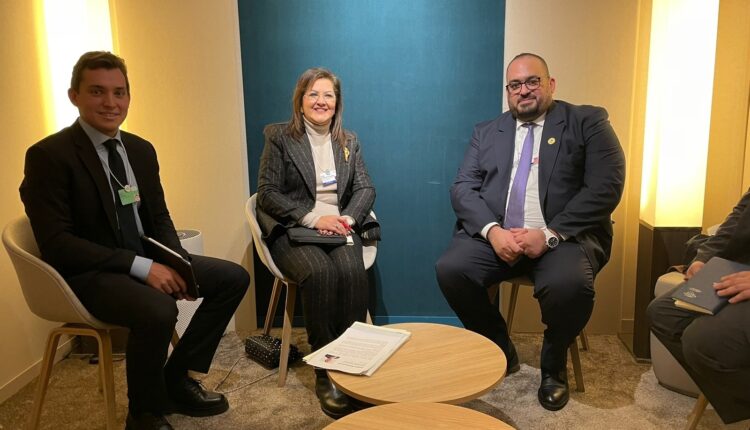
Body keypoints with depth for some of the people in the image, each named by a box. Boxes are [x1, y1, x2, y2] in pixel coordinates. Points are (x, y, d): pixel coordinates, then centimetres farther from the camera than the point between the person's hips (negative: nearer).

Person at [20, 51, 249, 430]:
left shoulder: (141, 150, 7)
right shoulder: (48, 155, -14)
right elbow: (56, 243, -21)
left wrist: (178, 261, -9)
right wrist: (140, 266, -26)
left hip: (146, 261, 8)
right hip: (86, 273, -7)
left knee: (234, 278, 0)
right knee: (159, 309, -35)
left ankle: (177, 378, 10)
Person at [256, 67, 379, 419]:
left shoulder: (349, 141, 17)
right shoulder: (279, 137, 4)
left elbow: (365, 189, 10)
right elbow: (268, 193, -4)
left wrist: (346, 217, -11)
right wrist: (312, 218, -16)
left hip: (339, 228, 3)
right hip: (292, 230, -2)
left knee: (352, 272, -31)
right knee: (320, 273, -34)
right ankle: (325, 370, -23)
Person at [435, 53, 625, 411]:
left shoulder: (588, 122, 5)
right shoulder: (486, 132, 16)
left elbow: (606, 187, -7)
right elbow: (463, 188, 5)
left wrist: (550, 234, -18)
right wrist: (492, 230, -15)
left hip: (564, 238, -3)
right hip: (496, 235, 3)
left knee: (570, 285, -34)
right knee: (450, 269, -23)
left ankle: (553, 363, 1)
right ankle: (499, 349, 5)